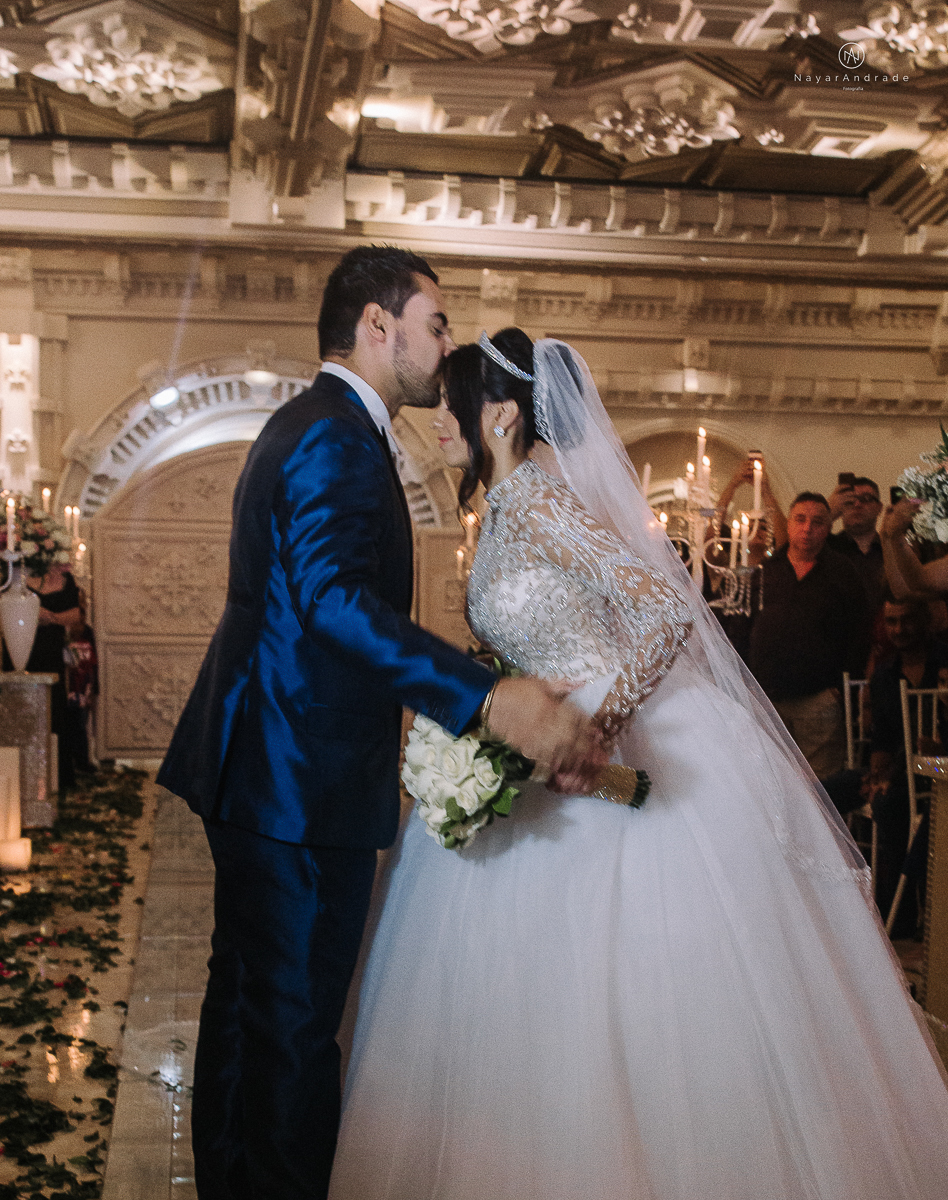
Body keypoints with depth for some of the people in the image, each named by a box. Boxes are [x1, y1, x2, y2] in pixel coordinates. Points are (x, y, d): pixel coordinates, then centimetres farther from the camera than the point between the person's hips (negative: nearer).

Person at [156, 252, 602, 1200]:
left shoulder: (307, 425, 17)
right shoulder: (338, 436, -17)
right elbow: (334, 596, -32)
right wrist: (487, 697, -42)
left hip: (257, 772, 11)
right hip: (304, 781, -11)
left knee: (246, 997, 20)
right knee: (295, 1021, -1)